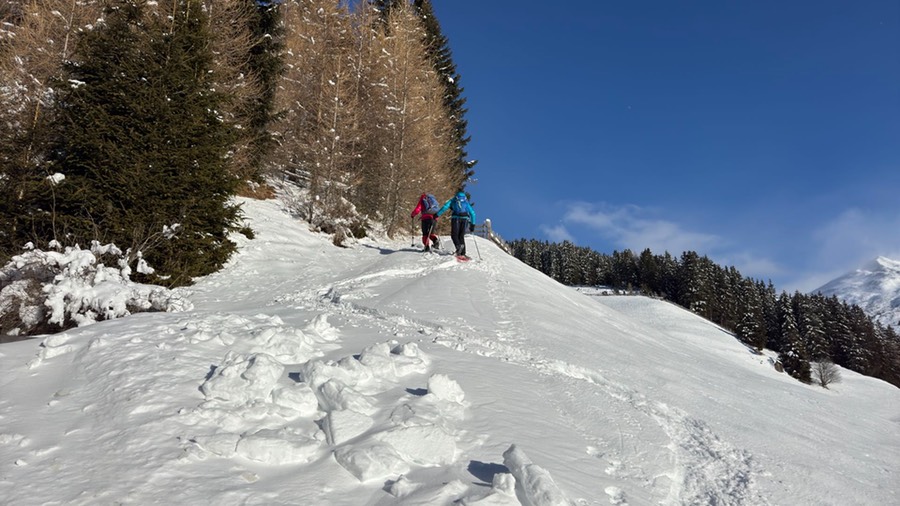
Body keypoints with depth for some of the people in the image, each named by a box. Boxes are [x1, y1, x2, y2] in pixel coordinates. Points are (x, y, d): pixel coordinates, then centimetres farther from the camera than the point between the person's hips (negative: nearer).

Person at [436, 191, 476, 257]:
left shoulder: (453, 200, 21)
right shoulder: (466, 202, 28)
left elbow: (445, 207, 4)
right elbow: (472, 213, 21)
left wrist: (437, 214, 1)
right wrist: (472, 224, 23)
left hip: (456, 217, -3)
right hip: (465, 219, 3)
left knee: (454, 235, -1)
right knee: (461, 236, 9)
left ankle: (458, 245, -31)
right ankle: (463, 253, -1)